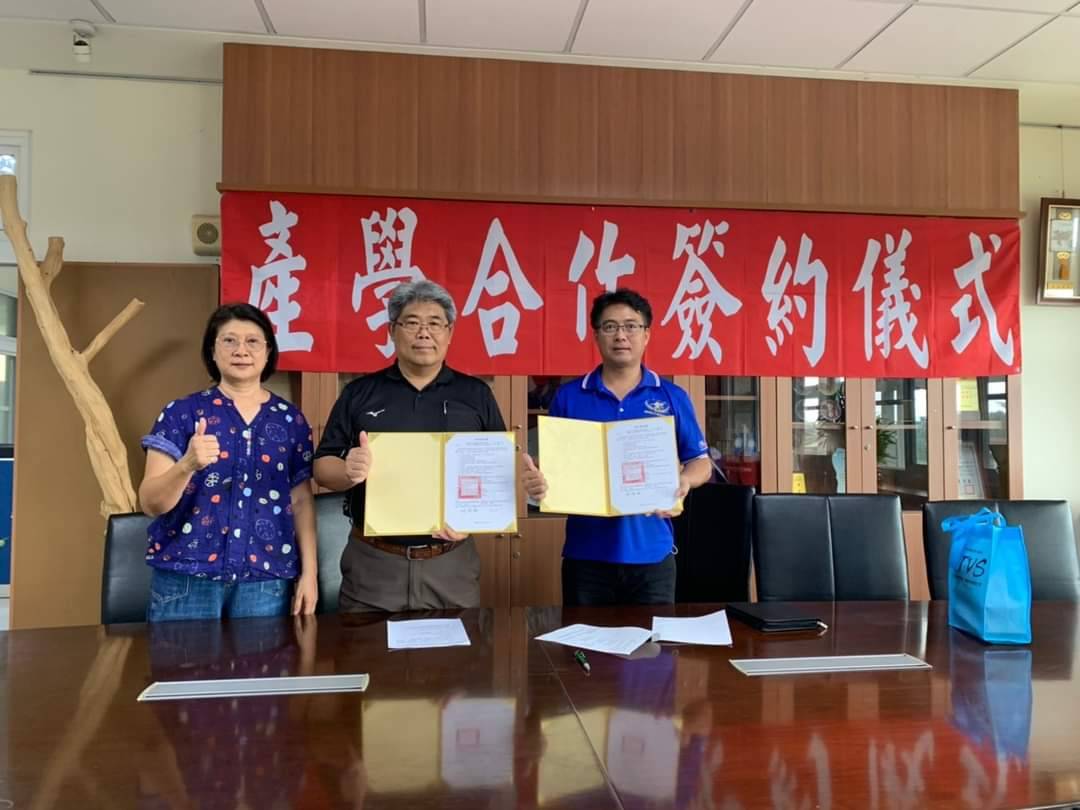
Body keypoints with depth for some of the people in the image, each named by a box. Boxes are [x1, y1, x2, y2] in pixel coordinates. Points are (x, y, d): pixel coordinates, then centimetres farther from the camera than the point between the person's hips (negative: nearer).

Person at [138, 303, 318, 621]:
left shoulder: (291, 419, 5)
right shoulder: (181, 413, -1)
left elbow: (302, 501, 8)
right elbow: (151, 503, -6)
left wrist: (309, 572, 1)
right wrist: (187, 464, -25)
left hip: (265, 578, 2)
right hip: (186, 575, -1)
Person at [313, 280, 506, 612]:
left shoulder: (476, 394, 5)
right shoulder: (359, 393, 5)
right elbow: (323, 466, 4)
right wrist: (349, 471, -19)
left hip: (452, 562, 0)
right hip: (372, 561, 0)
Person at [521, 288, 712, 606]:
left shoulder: (672, 397, 3)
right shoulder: (568, 396, 2)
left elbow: (701, 463, 7)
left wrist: (683, 481, -16)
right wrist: (537, 481, -19)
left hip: (652, 553, 0)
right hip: (586, 554, 0)